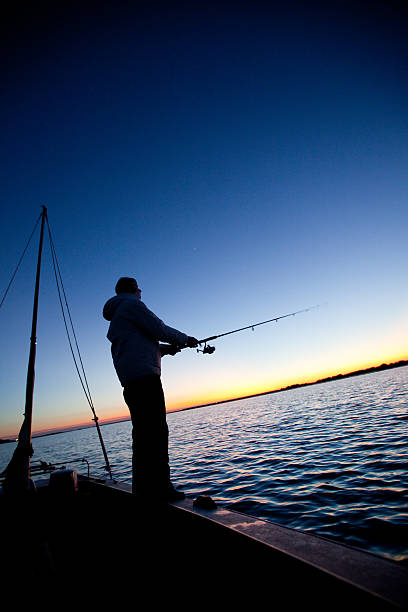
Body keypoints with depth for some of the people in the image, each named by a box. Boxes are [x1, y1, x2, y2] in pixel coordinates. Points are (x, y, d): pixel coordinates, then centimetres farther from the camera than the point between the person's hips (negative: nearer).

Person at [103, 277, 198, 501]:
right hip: (143, 375, -10)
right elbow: (158, 329, -8)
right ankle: (160, 486, -11)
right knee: (156, 431, -11)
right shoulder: (131, 304, -1)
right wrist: (185, 339, 6)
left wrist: (164, 348, 21)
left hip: (130, 381, 10)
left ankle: (142, 486, 14)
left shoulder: (116, 318, 29)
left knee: (143, 433, 10)